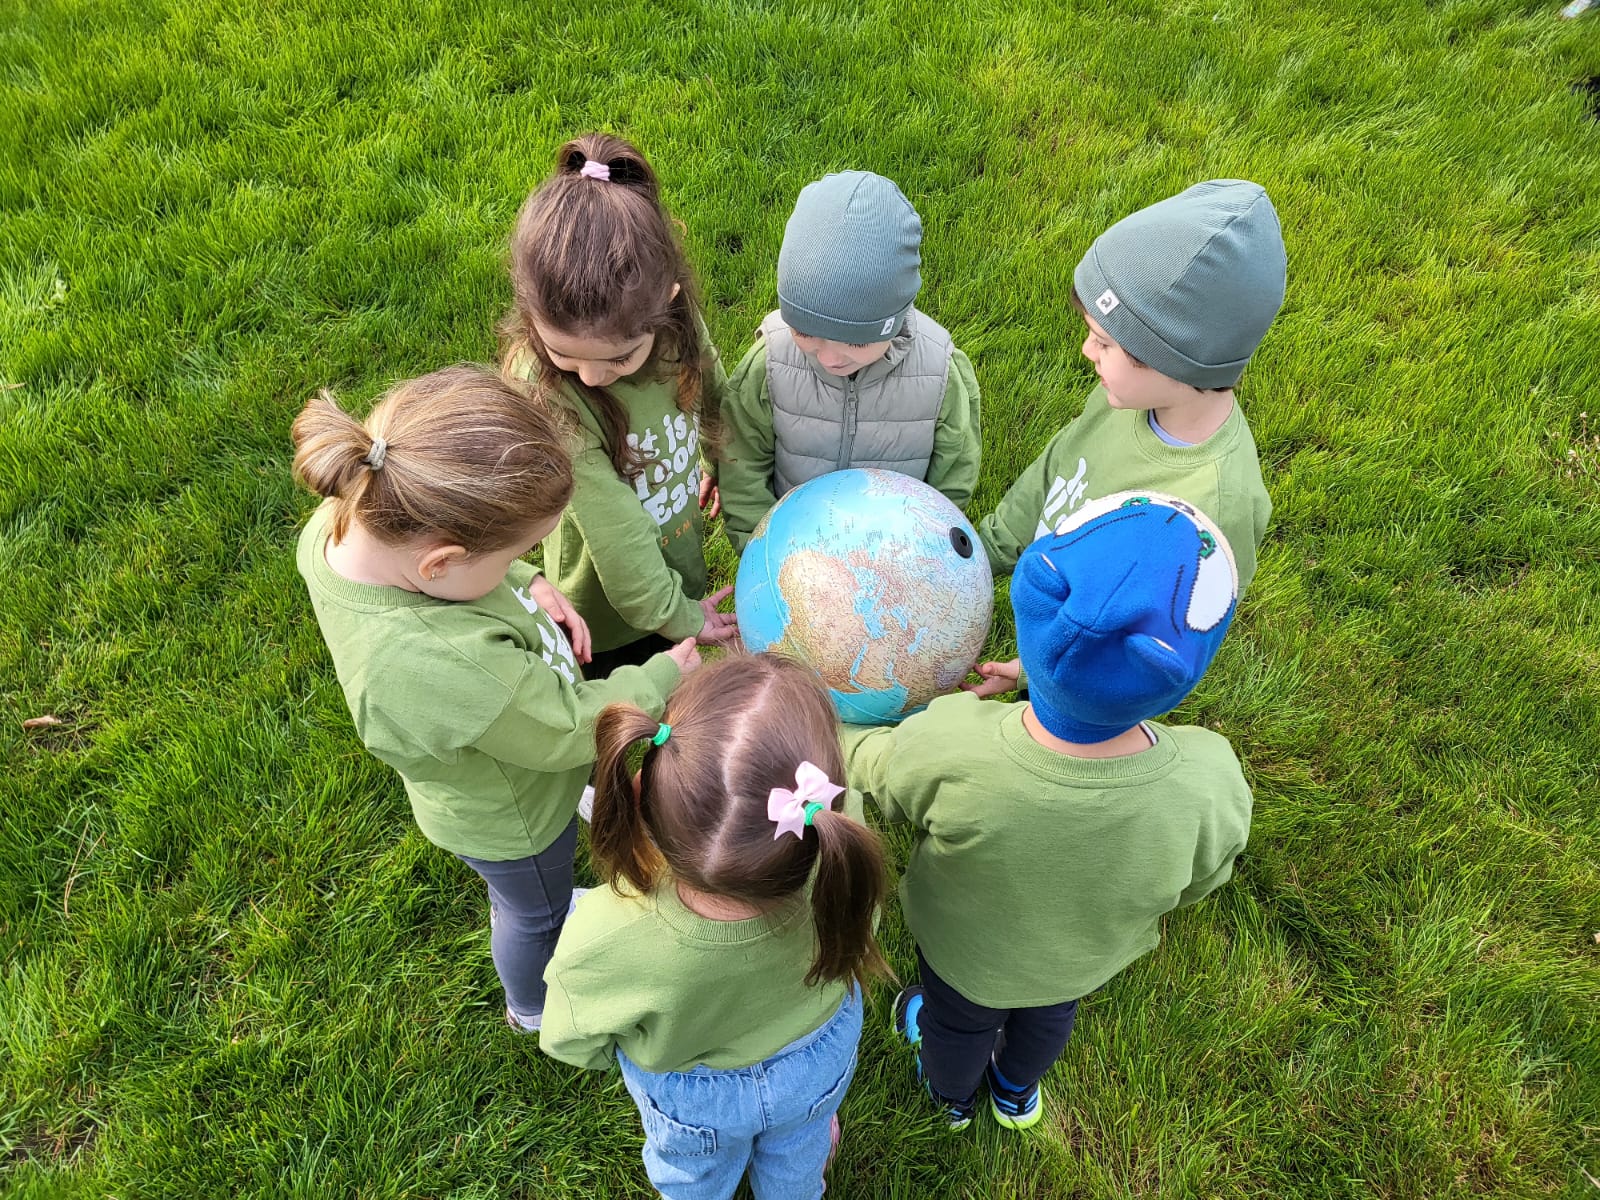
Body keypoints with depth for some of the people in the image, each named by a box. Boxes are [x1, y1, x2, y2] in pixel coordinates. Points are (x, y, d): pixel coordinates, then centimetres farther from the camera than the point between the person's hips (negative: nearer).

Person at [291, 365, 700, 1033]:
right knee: (538, 912, 29)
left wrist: (529, 587, -18)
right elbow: (570, 729, -30)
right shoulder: (445, 671, -50)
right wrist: (666, 676, -14)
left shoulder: (348, 515, -29)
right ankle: (532, 1007, 61)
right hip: (512, 820, -6)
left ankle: (513, 912, 71)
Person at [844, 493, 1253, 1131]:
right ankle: (1017, 1091, 71)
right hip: (1087, 960, 2)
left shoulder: (946, 749, -45)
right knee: (1049, 1017, 38)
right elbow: (1193, 884, -16)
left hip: (964, 950, -1)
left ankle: (952, 1095, 69)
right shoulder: (1212, 787, -39)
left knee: (957, 1023, 35)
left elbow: (869, 767, -21)